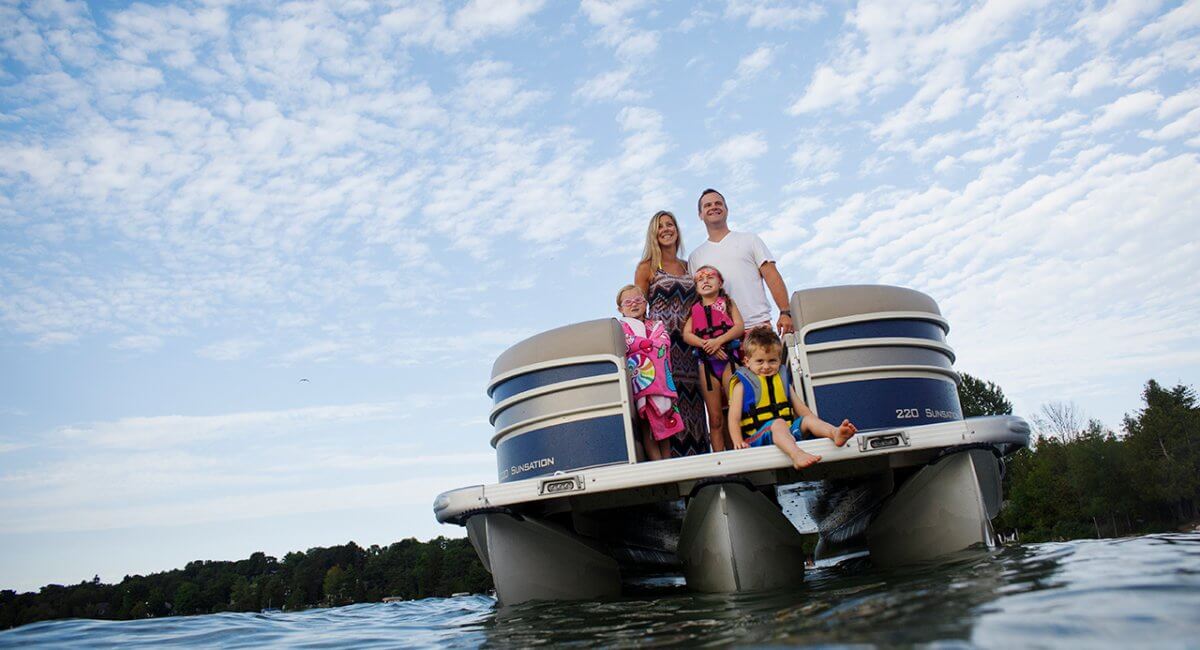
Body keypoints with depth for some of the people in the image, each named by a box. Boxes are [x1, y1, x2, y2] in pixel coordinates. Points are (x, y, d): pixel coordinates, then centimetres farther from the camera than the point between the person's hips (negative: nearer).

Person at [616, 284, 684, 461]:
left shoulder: (657, 325, 21)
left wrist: (637, 343, -6)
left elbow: (664, 343, 2)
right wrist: (650, 343, -6)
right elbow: (626, 344, -8)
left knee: (665, 421, 2)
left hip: (660, 379, 4)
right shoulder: (620, 327, 12)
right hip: (638, 379, -3)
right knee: (647, 424, -6)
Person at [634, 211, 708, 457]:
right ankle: (670, 455, -9)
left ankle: (696, 454, 4)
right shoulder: (646, 268, 7)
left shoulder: (688, 267, 19)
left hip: (689, 343, 4)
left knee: (692, 398, 0)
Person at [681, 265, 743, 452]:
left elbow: (739, 326, -1)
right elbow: (686, 334, 3)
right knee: (715, 418, 2)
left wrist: (718, 341, -16)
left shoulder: (727, 303, 13)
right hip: (706, 361, 1)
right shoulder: (694, 309, 15)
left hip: (728, 358, -1)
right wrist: (706, 344, -14)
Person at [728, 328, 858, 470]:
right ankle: (797, 454, -63)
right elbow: (734, 418, -3)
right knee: (778, 423, -34)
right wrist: (738, 441, -20)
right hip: (758, 437, -6)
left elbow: (801, 409, 19)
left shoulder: (782, 380, 20)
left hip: (787, 433, 6)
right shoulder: (743, 385, 4)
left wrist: (823, 427, 7)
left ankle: (836, 433, -44)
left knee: (808, 419, -15)